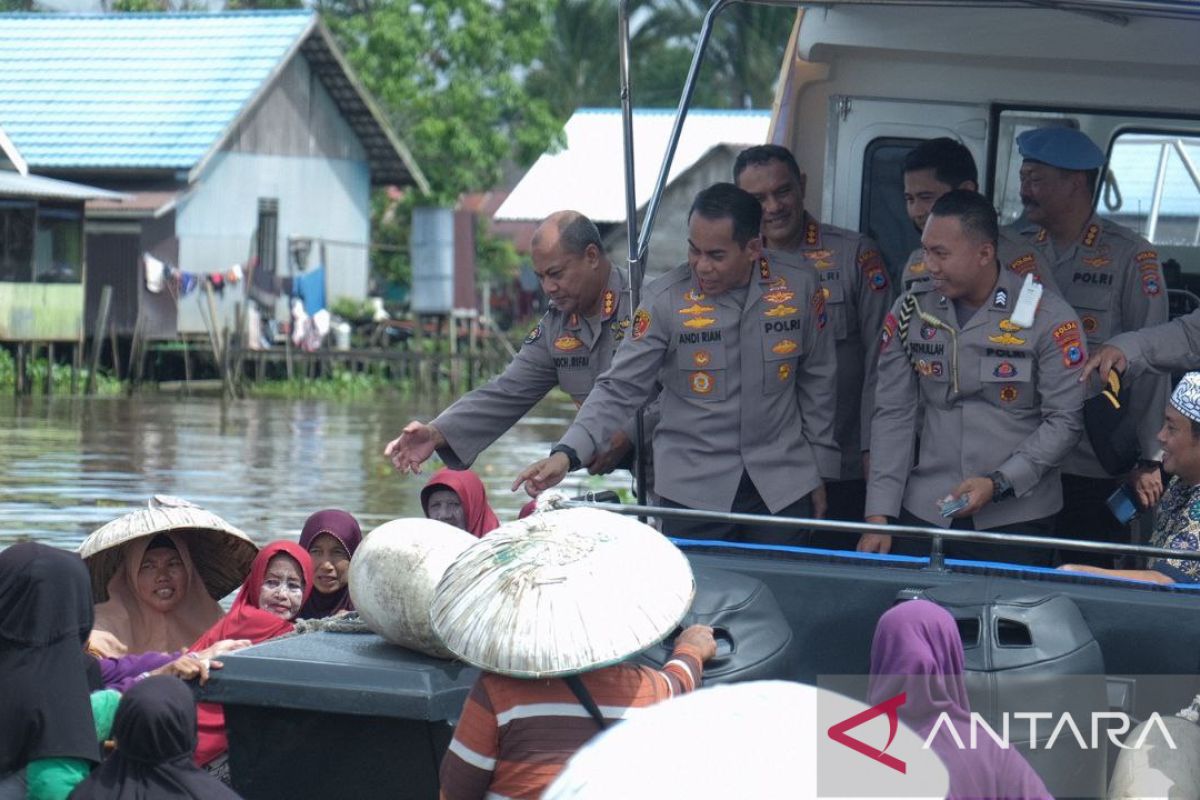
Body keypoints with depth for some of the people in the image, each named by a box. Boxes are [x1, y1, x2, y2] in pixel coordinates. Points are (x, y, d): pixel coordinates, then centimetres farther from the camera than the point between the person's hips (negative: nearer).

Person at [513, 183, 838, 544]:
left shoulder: (800, 288, 0)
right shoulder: (665, 300, -7)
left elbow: (817, 383, 10)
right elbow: (619, 388, -8)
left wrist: (818, 471, 12)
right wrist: (567, 453, -21)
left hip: (782, 485, 2)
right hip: (693, 488, -2)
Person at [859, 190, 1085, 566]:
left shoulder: (1049, 318, -7)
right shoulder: (910, 313, 3)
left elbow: (1064, 421, -7)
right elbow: (894, 417, 5)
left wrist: (998, 484, -17)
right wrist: (879, 516, -2)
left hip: (1015, 518, -3)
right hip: (924, 513, 3)